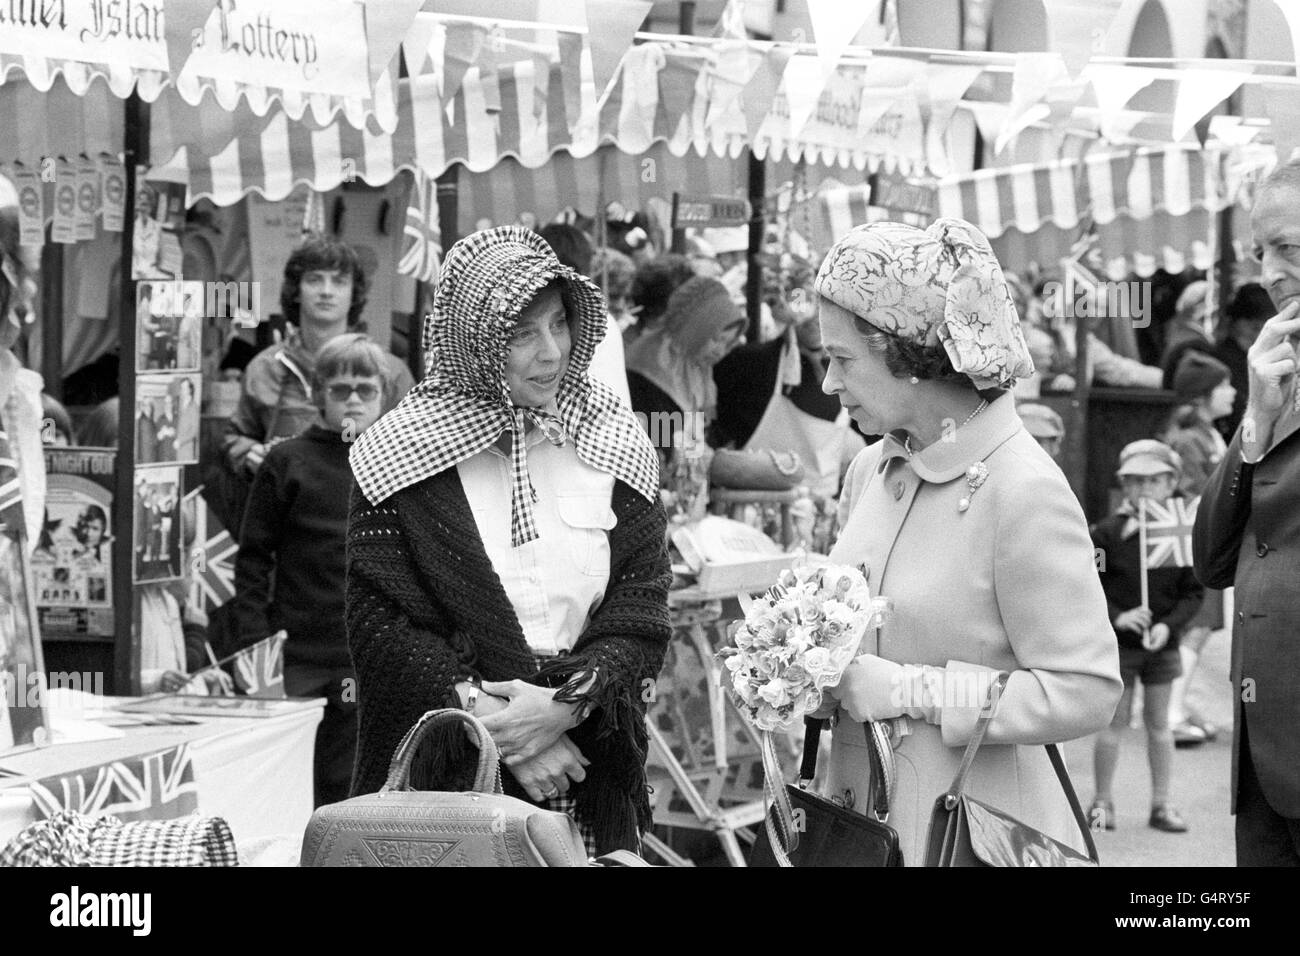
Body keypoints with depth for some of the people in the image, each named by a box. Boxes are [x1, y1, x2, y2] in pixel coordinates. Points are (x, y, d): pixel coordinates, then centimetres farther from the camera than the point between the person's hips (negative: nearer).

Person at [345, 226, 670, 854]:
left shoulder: (613, 443, 4)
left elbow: (641, 608, 0)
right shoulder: (401, 454, -3)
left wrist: (567, 703, -16)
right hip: (445, 781, -2)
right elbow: (379, 622, -8)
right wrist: (489, 723, -17)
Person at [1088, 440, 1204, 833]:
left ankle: (1161, 804, 17)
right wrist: (1117, 617, -19)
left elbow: (1194, 593, 1)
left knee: (1159, 722, 9)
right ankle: (1103, 801, 14)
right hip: (1118, 642, -2)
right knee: (1115, 720, 3)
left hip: (1162, 643, 2)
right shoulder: (1108, 532, -8)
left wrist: (1168, 624, -14)